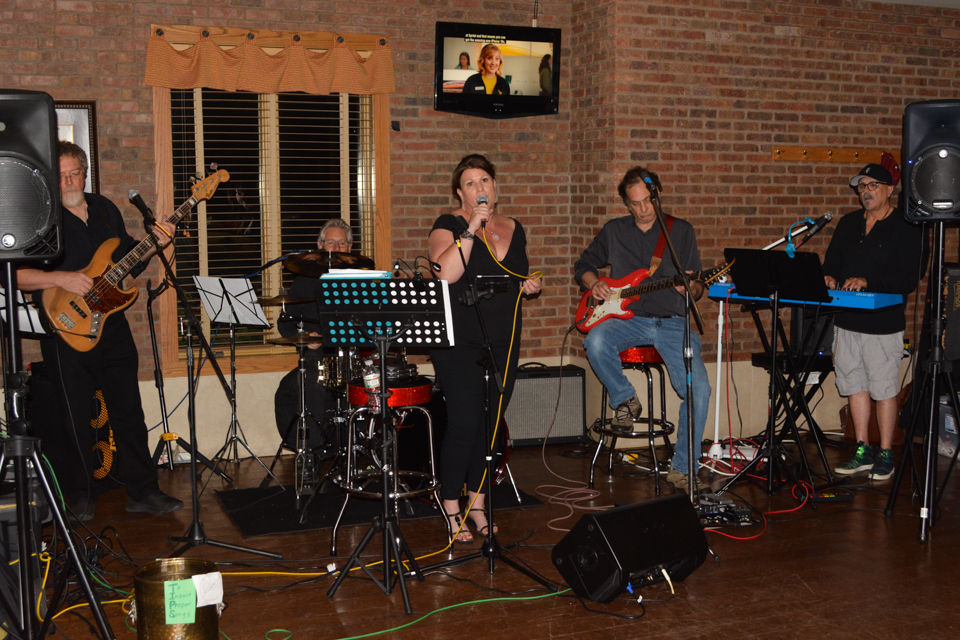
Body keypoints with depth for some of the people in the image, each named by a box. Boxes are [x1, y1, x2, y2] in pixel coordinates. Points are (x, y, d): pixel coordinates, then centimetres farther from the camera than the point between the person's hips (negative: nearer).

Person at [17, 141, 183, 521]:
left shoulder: (105, 209, 11)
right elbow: (12, 274, -13)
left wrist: (154, 243, 1)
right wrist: (62, 279, -23)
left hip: (112, 326, 5)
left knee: (129, 413, 8)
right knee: (77, 420, 4)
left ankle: (142, 492, 16)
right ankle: (80, 495, 21)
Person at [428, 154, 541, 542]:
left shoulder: (514, 230, 13)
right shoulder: (449, 225, -4)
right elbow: (447, 272, -23)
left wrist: (528, 288, 4)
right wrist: (472, 228, -23)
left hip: (502, 342, 6)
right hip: (458, 342, -5)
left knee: (491, 425, 9)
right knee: (464, 425, -9)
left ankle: (477, 504, 24)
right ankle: (452, 509, 7)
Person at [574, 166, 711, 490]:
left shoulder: (681, 231, 8)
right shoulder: (614, 231, 11)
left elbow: (698, 287, 8)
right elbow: (583, 265, 20)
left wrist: (692, 288, -17)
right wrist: (594, 283, -2)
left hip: (672, 322, -1)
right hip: (628, 318, 1)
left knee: (699, 390, -21)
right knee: (596, 342, -34)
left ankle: (682, 468, -6)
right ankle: (625, 400, -5)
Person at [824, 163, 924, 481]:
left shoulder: (907, 228, -5)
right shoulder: (848, 223, 14)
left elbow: (908, 280, -12)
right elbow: (831, 262, 17)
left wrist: (868, 282, -23)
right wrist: (828, 278, -6)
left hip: (883, 323, -5)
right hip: (847, 320, 6)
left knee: (884, 389, 0)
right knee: (855, 385, 10)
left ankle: (885, 455, 12)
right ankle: (863, 451, 20)